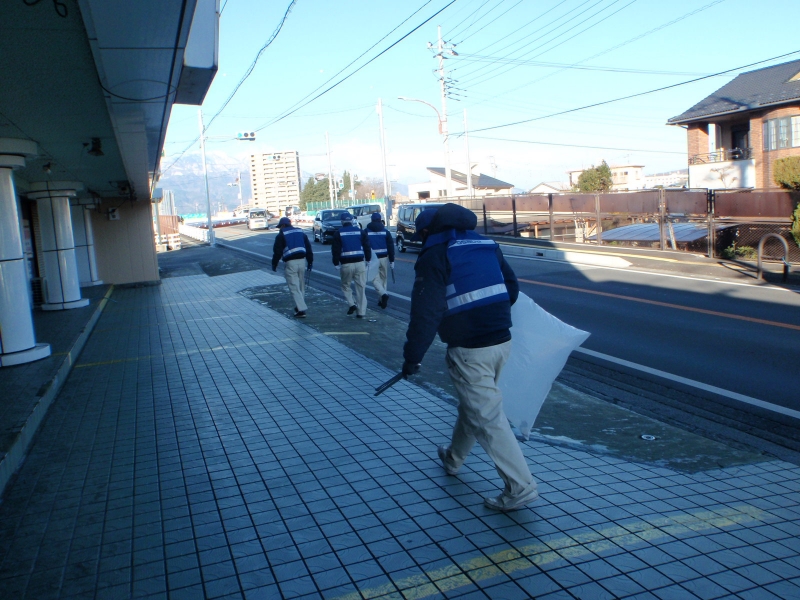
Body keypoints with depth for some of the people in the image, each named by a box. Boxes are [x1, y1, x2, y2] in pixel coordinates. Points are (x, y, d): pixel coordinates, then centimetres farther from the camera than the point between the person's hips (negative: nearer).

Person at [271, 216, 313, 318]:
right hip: (302, 261, 5)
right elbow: (308, 248, 14)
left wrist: (274, 264, 6)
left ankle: (301, 309, -11)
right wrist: (310, 261, 18)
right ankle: (299, 306, 25)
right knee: (301, 286, 16)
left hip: (290, 263, -5)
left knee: (294, 287, -4)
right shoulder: (301, 232, 16)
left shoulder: (281, 235, 1)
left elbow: (277, 251, -3)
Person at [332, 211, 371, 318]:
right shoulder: (360, 231, 6)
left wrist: (336, 264, 4)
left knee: (345, 285, 18)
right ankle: (361, 312, 6)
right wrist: (367, 260, 17)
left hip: (346, 264, -2)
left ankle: (352, 304, -2)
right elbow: (367, 247, 7)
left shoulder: (338, 234, 1)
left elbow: (335, 250, -3)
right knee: (361, 287, 7)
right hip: (360, 263, 2)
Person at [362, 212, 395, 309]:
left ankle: (383, 294, -23)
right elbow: (391, 246, 1)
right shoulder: (385, 231, 2)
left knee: (375, 279, 1)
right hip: (384, 258, 2)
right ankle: (382, 300, 17)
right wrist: (392, 260, 4)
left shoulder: (366, 232, -1)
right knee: (384, 279, 14)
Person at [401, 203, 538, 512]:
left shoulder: (435, 255, -8)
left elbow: (426, 311, -15)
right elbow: (512, 288, 16)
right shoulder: (487, 245, 12)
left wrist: (412, 356, -8)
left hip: (469, 350, -8)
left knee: (488, 417, 0)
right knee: (474, 404, 24)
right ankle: (453, 457, 45)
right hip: (502, 340, 8)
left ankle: (520, 487, 3)